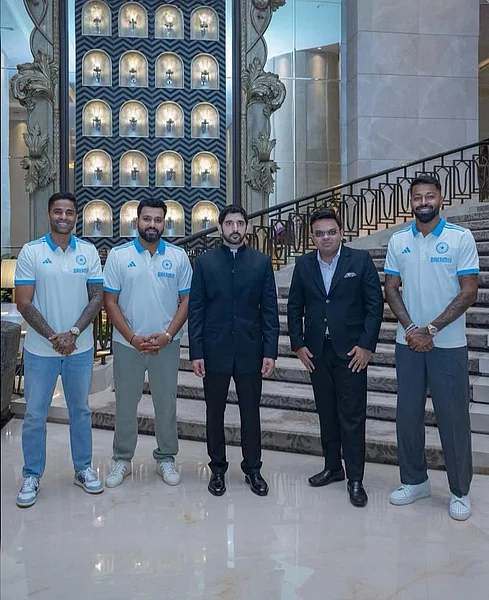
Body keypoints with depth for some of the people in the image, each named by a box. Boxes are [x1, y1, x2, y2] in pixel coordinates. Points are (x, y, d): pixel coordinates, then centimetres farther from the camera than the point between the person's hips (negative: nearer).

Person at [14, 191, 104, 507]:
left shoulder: (88, 252, 0)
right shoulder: (31, 252, -5)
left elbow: (97, 298, -1)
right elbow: (24, 303, -7)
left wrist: (73, 333, -13)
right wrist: (53, 337, -15)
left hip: (80, 348, 2)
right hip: (40, 350, -1)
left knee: (81, 411, 14)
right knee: (35, 415, 8)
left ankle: (83, 469, 30)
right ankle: (32, 476, 24)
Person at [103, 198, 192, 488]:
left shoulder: (178, 256, 0)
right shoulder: (118, 256, -3)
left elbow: (186, 300, 1)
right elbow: (110, 301, -3)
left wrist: (167, 335, -10)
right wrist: (132, 337, -11)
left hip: (167, 344, 1)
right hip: (127, 344, 0)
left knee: (166, 404, 11)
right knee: (125, 404, 10)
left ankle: (166, 458, 27)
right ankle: (122, 459, 27)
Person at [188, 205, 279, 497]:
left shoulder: (262, 262, 3)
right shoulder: (205, 262, 2)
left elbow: (270, 309, 1)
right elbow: (195, 310, 0)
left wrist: (270, 351, -5)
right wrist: (196, 352, -6)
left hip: (250, 350, 0)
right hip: (215, 350, 0)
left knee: (251, 412, 10)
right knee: (215, 413, 11)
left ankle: (253, 468, 26)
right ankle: (218, 469, 27)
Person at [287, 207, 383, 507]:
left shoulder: (360, 259, -5)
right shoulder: (304, 265, 5)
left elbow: (375, 304, -6)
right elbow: (295, 307, 8)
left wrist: (367, 345, -11)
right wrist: (298, 344, 1)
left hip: (351, 351, -3)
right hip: (317, 352, 4)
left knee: (352, 416, 0)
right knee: (326, 413, 13)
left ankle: (355, 479, 11)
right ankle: (332, 468, 28)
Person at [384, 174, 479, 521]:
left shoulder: (461, 238, -5)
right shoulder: (398, 242, 5)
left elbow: (469, 292, -9)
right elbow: (392, 289, 6)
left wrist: (431, 329, -14)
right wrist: (410, 328, -9)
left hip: (448, 345, -3)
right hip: (409, 344, 4)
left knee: (453, 418, 3)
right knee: (408, 415, 11)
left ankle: (460, 492, 20)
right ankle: (414, 481, 28)